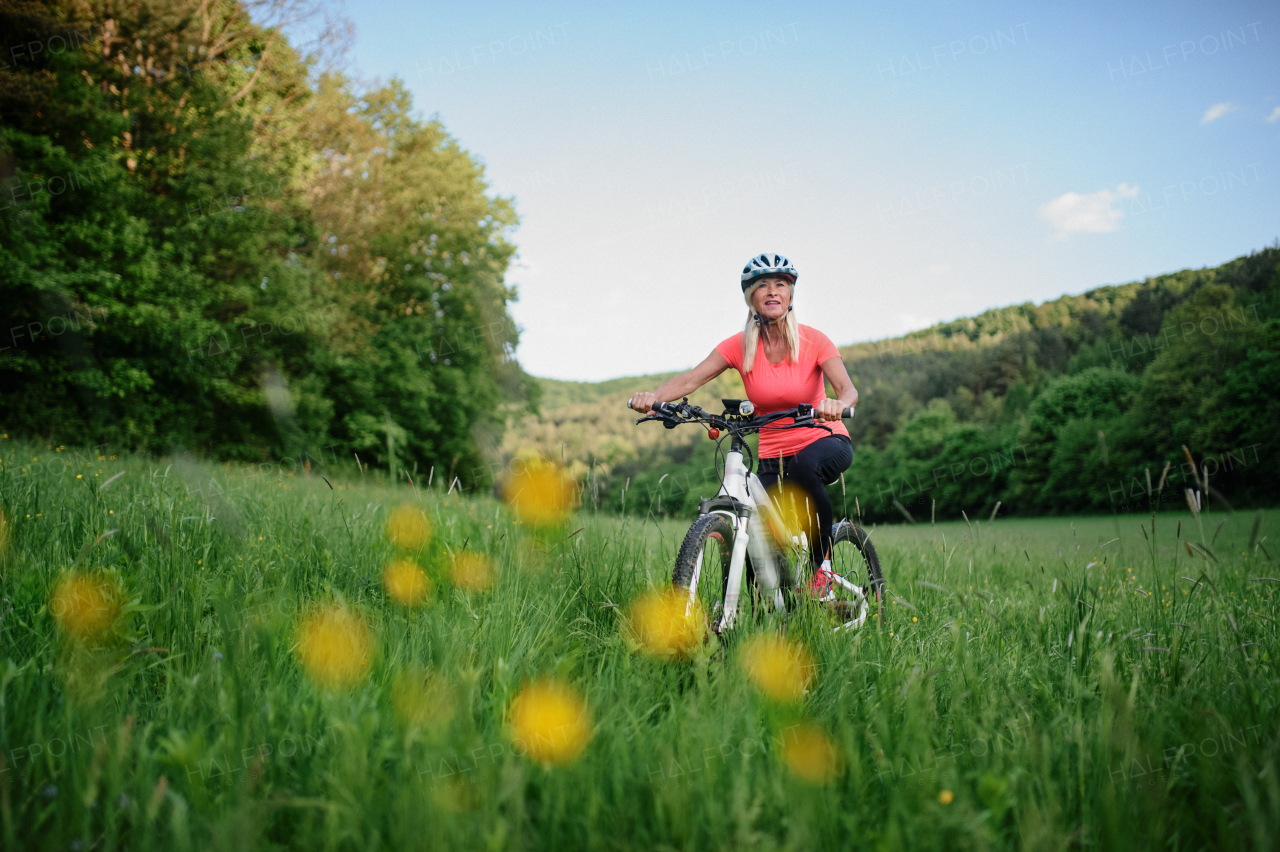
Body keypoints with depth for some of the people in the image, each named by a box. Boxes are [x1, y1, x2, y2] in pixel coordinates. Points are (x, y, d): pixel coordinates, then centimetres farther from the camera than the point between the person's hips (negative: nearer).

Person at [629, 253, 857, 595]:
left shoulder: (813, 340, -10)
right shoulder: (740, 346, -5)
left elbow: (848, 389, -22)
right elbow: (691, 379, -16)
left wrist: (837, 405, -47)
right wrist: (653, 396, -37)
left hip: (826, 443, -2)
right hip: (773, 456, 2)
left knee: (805, 464, -39)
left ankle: (823, 564, -18)